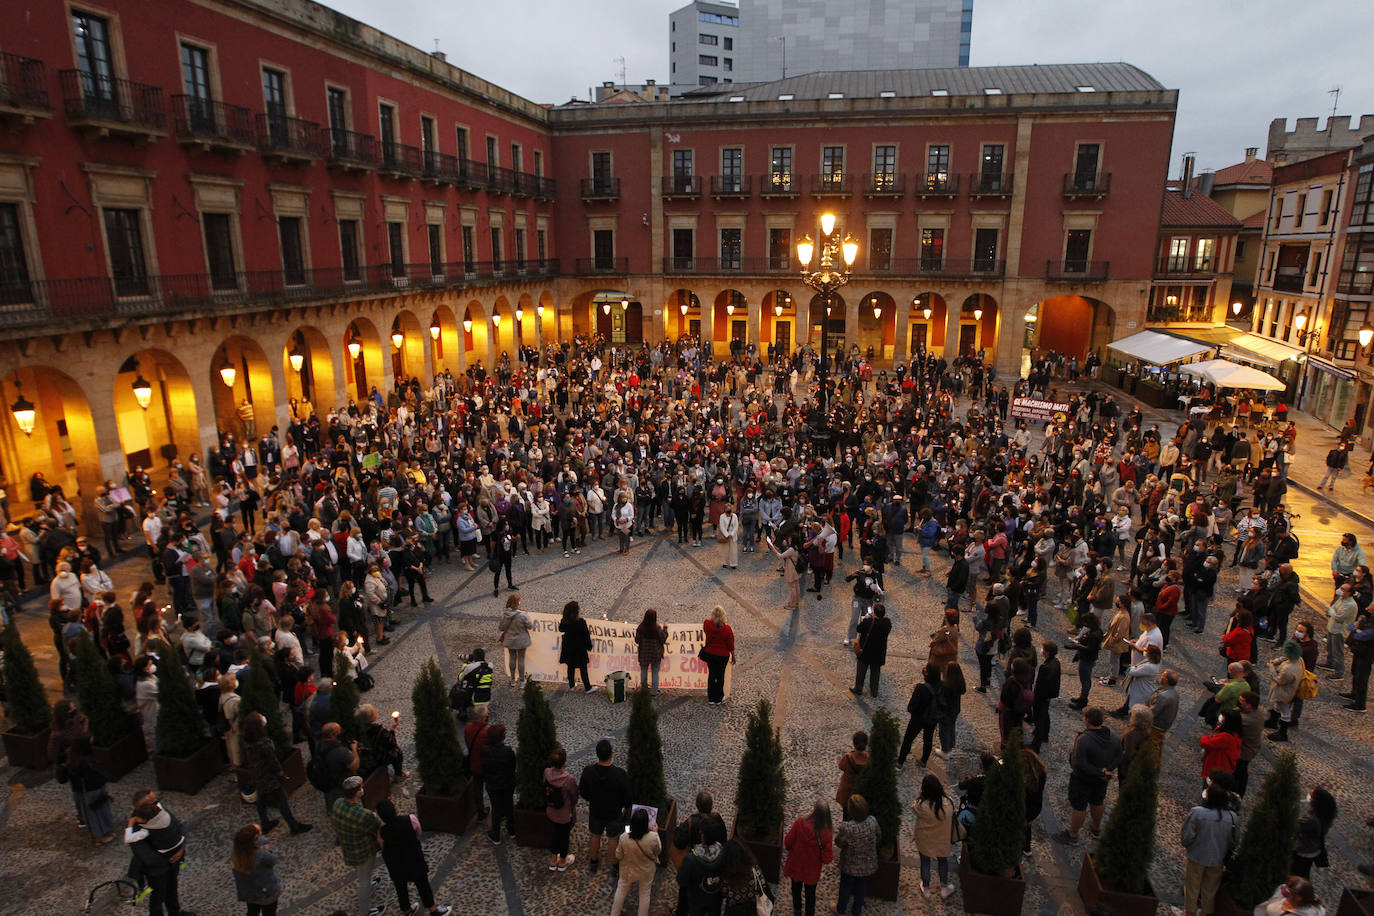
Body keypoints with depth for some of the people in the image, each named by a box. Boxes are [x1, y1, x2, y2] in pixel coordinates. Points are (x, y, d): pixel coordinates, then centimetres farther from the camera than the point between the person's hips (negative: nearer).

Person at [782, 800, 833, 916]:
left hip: (795, 866, 2)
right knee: (810, 894, 26)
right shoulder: (826, 832, -28)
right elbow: (827, 858, -22)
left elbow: (787, 842, -18)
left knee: (796, 889, 30)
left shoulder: (800, 823, -29)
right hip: (812, 871, -1)